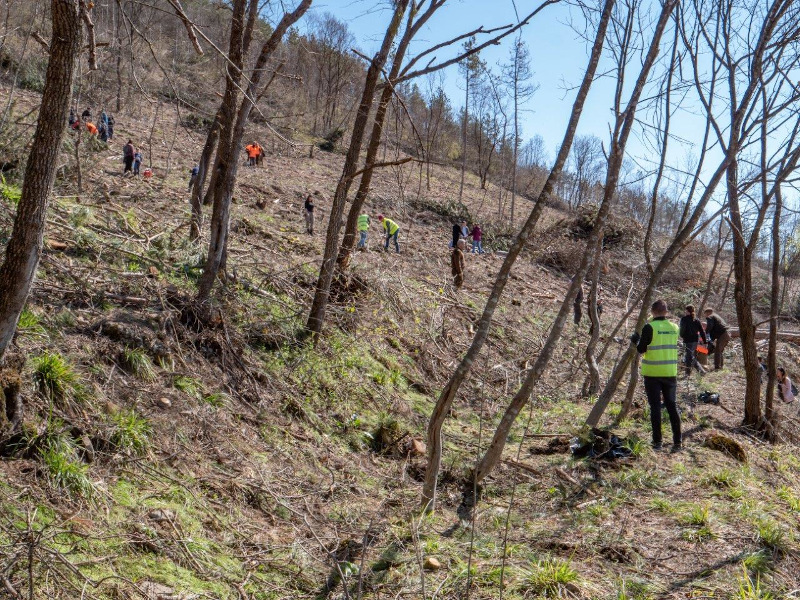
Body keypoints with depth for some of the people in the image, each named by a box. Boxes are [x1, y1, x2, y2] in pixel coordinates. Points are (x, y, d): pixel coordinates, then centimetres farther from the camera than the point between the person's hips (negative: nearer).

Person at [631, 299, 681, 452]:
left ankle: (657, 442, 4)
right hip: (670, 372, 4)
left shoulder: (649, 328, -11)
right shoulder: (674, 328, 4)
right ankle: (677, 442, 8)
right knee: (672, 406, 10)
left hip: (653, 373, -4)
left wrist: (636, 339, 9)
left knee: (655, 406, 2)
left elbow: (641, 349, -11)